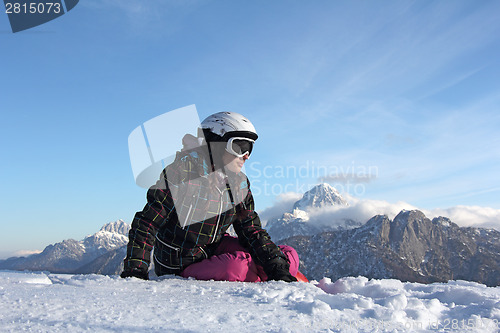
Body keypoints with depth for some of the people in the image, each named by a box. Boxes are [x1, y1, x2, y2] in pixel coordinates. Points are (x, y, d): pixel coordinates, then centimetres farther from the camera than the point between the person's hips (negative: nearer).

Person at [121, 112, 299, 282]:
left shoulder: (239, 183, 0)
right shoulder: (183, 171, -20)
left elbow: (252, 231, 3)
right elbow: (146, 223, -18)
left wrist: (278, 269, -10)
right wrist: (134, 271, -26)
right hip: (180, 269, -5)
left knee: (289, 256, -9)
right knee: (237, 266, -33)